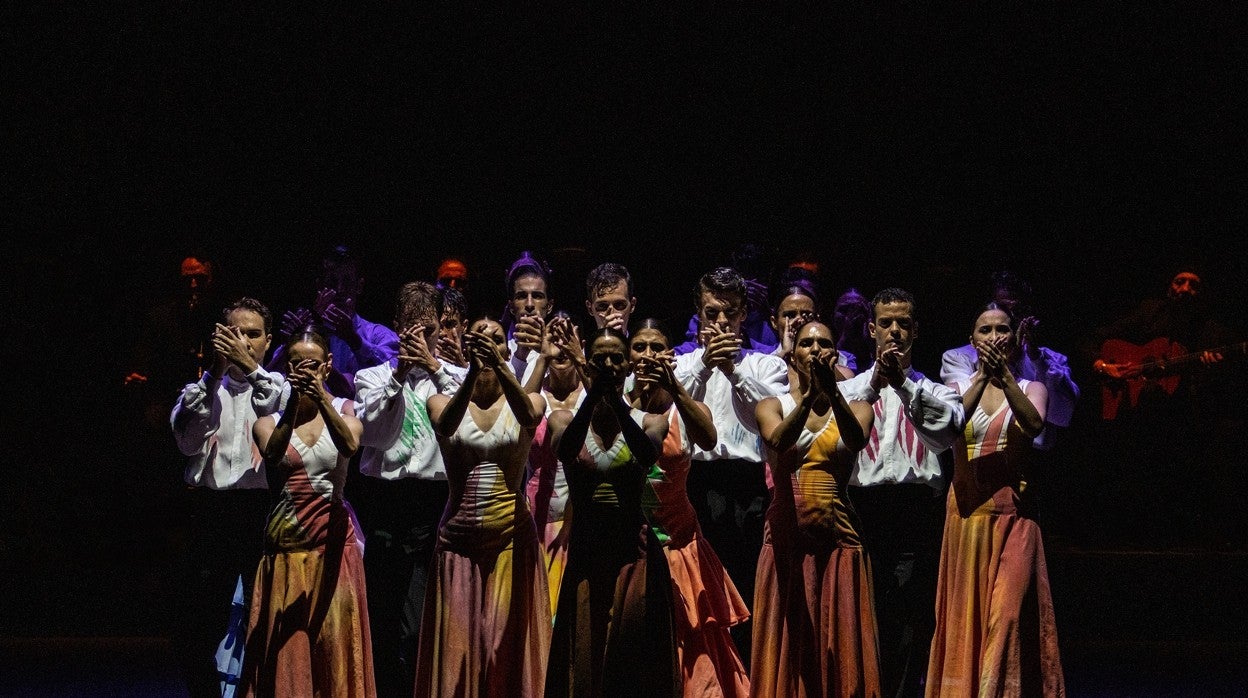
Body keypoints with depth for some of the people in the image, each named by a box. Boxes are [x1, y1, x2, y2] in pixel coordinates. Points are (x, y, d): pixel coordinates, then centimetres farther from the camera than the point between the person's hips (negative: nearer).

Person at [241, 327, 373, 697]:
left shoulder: (343, 410, 5)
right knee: (285, 643, -1)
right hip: (286, 542, 0)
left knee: (335, 636, -5)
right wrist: (294, 403, -31)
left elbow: (350, 445, -19)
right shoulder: (271, 417, 5)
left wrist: (321, 397, -33)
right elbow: (272, 455, -17)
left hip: (334, 540, 0)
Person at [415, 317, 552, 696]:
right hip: (459, 537, 0)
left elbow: (529, 417, -21)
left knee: (509, 642, 1)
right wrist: (473, 371, -36)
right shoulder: (442, 402, 4)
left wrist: (499, 366, -37)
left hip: (512, 536, 0)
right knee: (457, 644, 1)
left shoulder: (526, 401, 4)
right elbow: (445, 426, -20)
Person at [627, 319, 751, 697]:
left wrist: (674, 386, -32)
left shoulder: (688, 407, 4)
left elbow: (709, 440, -20)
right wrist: (639, 400, -30)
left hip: (680, 543, 1)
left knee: (691, 650, 1)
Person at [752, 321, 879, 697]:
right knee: (788, 646, -1)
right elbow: (778, 441, -17)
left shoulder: (856, 408, 8)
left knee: (839, 645, 0)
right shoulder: (772, 406, 6)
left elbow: (856, 440, -16)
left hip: (839, 539, 1)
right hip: (787, 538, 0)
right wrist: (809, 396, -33)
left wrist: (832, 392, -33)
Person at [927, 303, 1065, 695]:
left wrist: (1004, 374, -24)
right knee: (966, 613, 3)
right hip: (967, 512, 2)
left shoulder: (1031, 389, 7)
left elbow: (1034, 424, -15)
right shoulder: (958, 387, 9)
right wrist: (983, 376, -20)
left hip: (1012, 514, -1)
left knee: (1006, 611, -11)